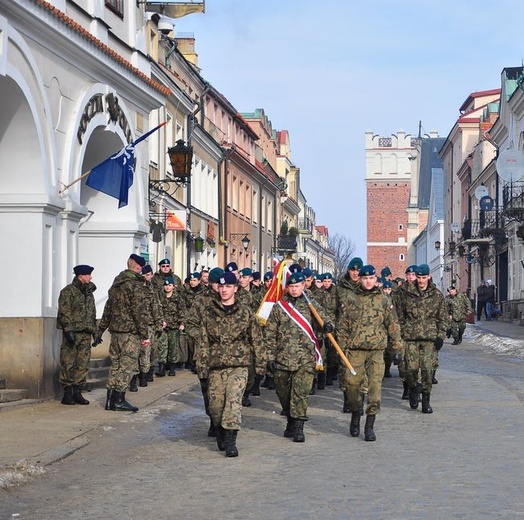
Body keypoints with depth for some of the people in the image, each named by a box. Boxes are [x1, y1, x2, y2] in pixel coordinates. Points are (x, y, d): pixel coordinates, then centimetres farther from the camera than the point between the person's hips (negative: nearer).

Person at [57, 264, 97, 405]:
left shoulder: (89, 292, 18)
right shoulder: (68, 291, -5)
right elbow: (64, 313, -11)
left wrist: (95, 331, 19)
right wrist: (68, 330, -18)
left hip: (86, 333, 7)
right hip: (72, 332, -7)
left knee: (83, 365, 5)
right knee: (68, 364, -3)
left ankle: (77, 392, 10)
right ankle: (67, 393, 1)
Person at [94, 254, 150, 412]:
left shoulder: (116, 283, 14)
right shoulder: (135, 285, -12)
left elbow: (108, 309, 19)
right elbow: (140, 311, -17)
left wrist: (100, 330, 23)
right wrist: (145, 335, -15)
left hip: (115, 330, 8)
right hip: (130, 332, -8)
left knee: (115, 364, 12)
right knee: (128, 365, -3)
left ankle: (110, 400, 14)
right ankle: (119, 400, -4)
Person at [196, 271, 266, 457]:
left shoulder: (245, 312, 5)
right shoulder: (209, 312, 9)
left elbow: (256, 339, 7)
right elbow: (204, 341, 9)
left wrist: (260, 363, 4)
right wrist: (201, 365, 3)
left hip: (239, 364, -2)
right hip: (216, 365, 2)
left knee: (234, 399, -16)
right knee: (215, 403, 3)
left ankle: (230, 441, -16)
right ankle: (220, 433, 30)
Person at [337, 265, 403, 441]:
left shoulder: (384, 300, 8)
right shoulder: (350, 299, 7)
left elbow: (393, 324, 10)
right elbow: (342, 325, 9)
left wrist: (397, 344, 5)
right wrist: (342, 346, 3)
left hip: (377, 350, 0)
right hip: (355, 349, 0)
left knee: (375, 385, -8)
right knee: (352, 383, -2)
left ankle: (370, 425, -3)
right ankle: (355, 415, 24)